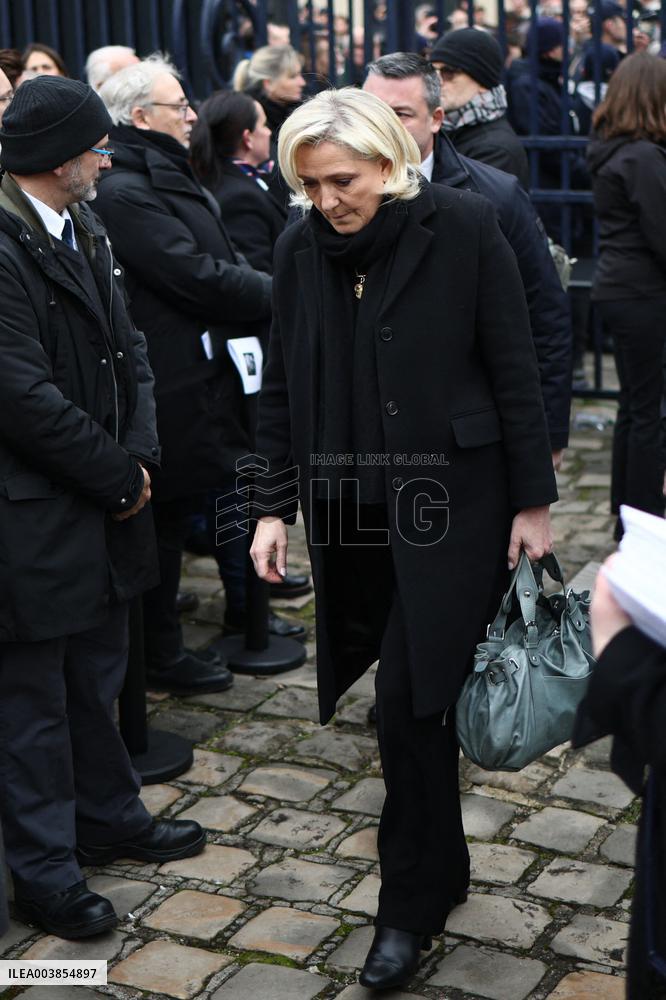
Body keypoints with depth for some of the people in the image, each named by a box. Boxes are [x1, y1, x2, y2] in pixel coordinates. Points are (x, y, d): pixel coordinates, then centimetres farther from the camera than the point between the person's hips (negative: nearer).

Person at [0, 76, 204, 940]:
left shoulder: (83, 234, 9)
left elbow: (128, 350, 12)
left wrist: (139, 456, -3)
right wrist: (118, 478, -12)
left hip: (102, 504, 9)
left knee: (97, 676, 22)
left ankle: (109, 817, 40)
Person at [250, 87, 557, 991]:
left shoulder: (463, 228, -9)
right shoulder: (300, 247, 3)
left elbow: (513, 369, -6)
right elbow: (281, 384, 9)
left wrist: (533, 501, -5)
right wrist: (273, 504, 5)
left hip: (450, 500, -4)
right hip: (349, 506, 4)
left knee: (413, 698, -6)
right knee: (406, 697, 12)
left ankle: (414, 901, 12)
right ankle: (441, 868, 32)